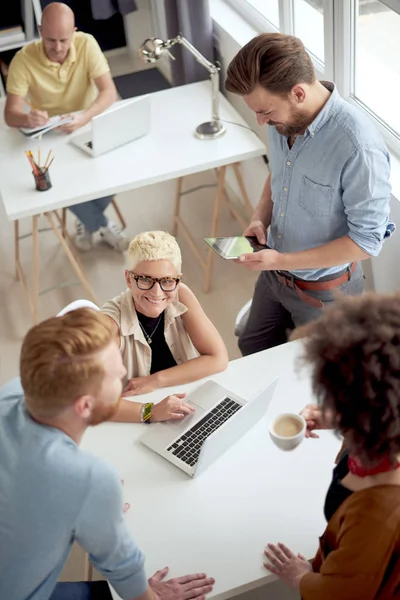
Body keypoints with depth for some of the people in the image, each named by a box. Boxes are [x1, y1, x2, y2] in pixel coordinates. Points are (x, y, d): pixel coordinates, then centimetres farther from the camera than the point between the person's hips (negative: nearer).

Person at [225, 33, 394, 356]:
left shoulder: (358, 147, -34)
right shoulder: (285, 119, -12)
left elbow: (367, 241, -26)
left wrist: (282, 261, -28)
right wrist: (261, 218, -9)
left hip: (324, 291, -6)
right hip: (274, 272, 6)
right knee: (252, 351, 26)